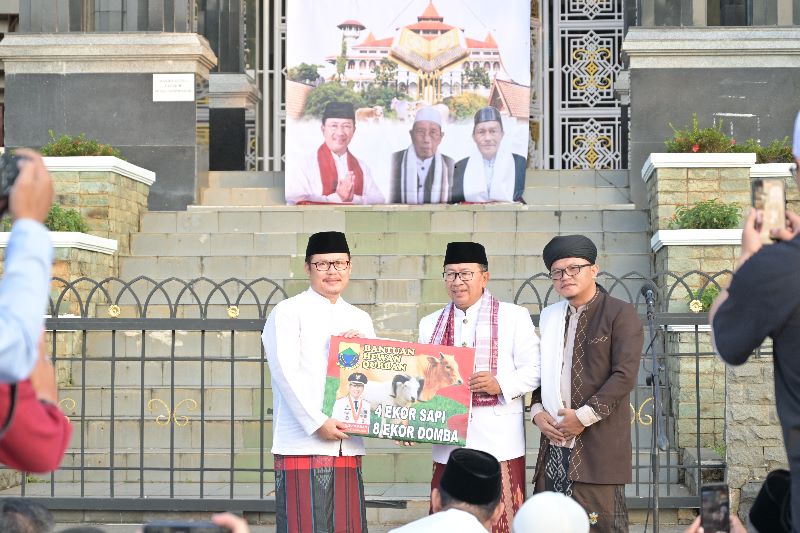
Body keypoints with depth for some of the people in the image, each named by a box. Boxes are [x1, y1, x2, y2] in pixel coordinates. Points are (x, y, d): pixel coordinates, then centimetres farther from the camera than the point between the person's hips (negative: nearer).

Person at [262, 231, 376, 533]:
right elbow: (286, 374, -9)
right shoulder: (288, 313, 0)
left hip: (348, 446, 6)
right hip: (303, 444, -5)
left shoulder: (360, 320, 19)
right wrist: (318, 423, -15)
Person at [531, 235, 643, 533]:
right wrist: (537, 411, 3)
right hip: (555, 444, 5)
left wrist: (583, 417, -14)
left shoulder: (620, 314, -1)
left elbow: (624, 376, -9)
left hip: (598, 448, -5)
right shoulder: (549, 317, 18)